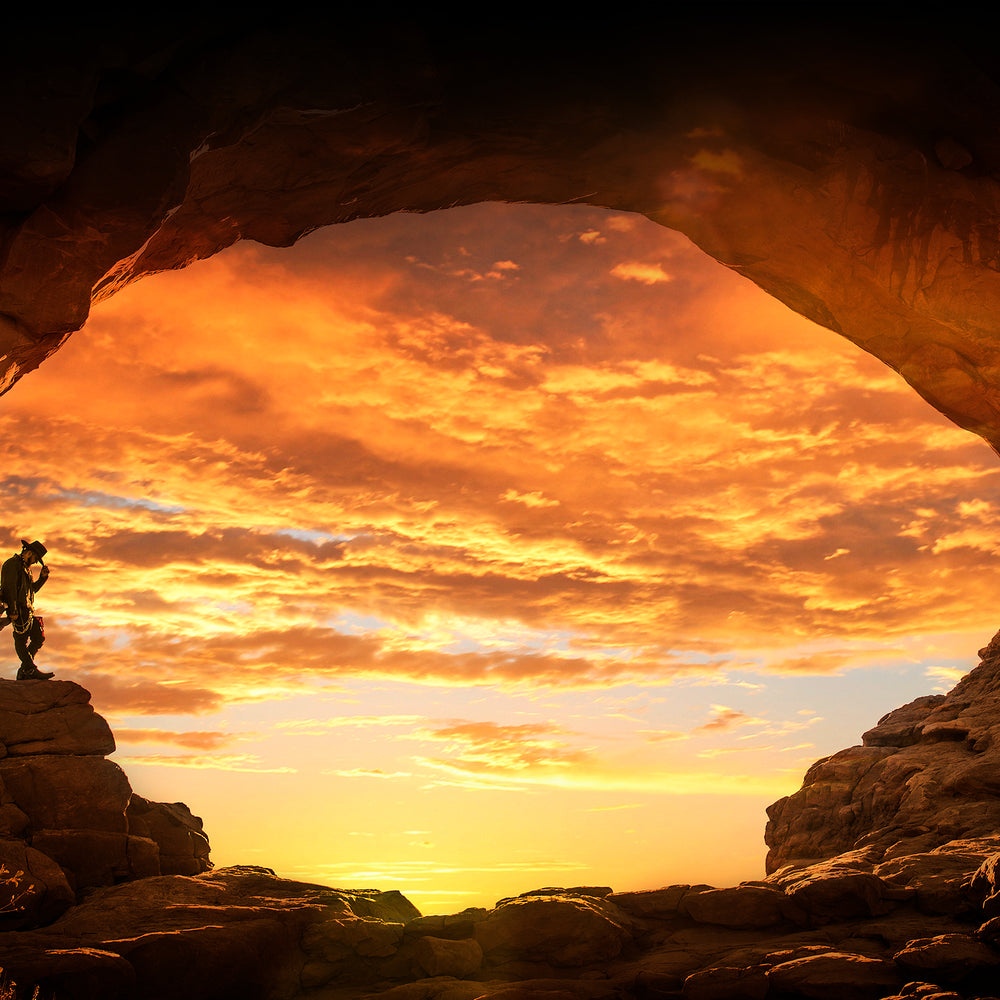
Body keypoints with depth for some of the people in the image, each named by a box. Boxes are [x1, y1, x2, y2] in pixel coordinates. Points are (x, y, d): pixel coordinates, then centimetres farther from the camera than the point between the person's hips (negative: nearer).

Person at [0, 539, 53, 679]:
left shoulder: (25, 568, 25)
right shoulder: (13, 564, -5)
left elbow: (33, 589, 29)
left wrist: (43, 577, 14)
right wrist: (12, 610, -21)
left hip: (27, 610, 10)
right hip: (17, 608, -10)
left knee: (38, 637, 4)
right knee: (21, 638, -13)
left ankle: (24, 672, 5)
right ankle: (31, 669, -19)